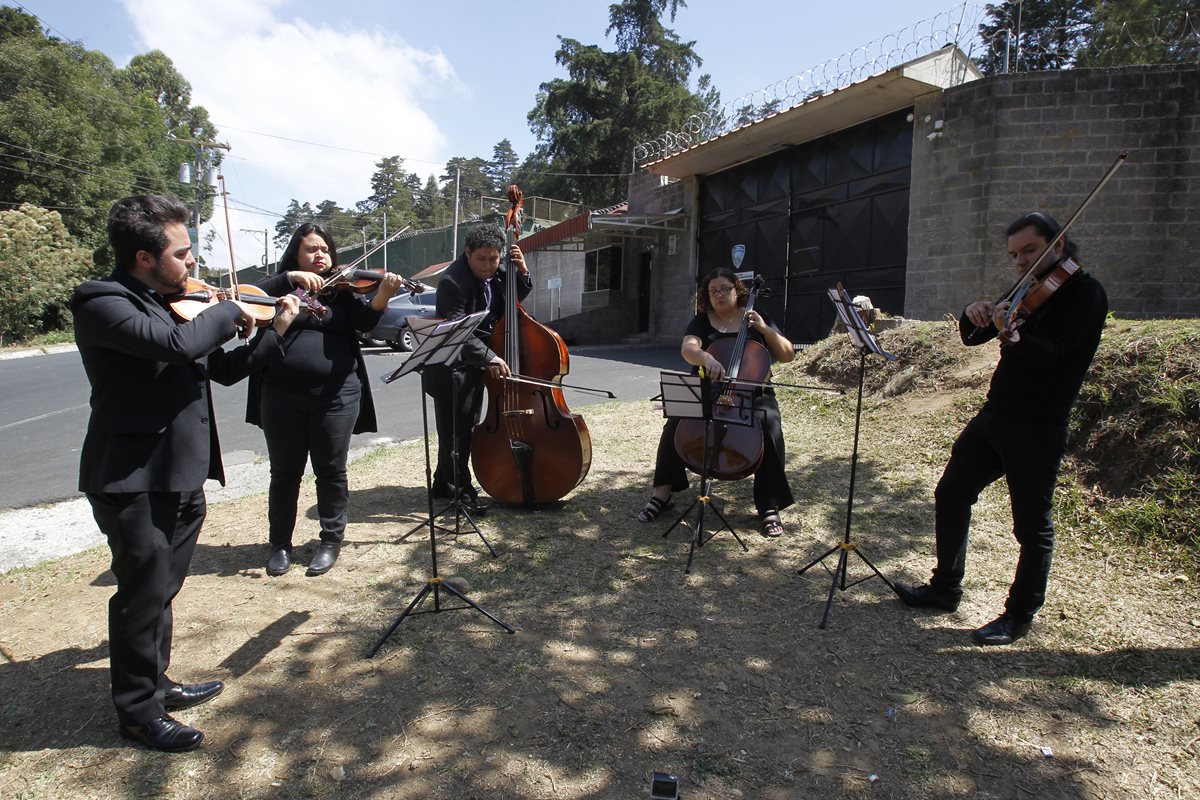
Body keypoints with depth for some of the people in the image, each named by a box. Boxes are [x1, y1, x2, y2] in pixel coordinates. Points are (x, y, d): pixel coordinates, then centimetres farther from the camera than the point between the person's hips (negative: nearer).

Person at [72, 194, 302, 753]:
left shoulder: (174, 304, 10)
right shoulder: (100, 302, -15)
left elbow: (224, 368, 17)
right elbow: (179, 345, -33)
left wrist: (276, 330, 8)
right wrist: (228, 312, -15)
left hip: (181, 475, 8)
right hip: (133, 480, -8)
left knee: (161, 589, 21)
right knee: (143, 595, 5)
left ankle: (155, 684, 39)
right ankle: (138, 711, 23)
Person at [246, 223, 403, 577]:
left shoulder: (343, 289, 6)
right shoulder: (279, 285, 9)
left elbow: (365, 320, -10)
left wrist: (382, 295, -30)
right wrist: (291, 278, -21)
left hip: (335, 395, -1)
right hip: (282, 395, 1)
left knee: (331, 471, 8)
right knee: (284, 471, 12)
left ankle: (331, 541, 23)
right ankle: (280, 544, 27)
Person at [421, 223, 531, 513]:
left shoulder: (494, 274, 2)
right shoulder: (453, 281, -23)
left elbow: (516, 298, 16)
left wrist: (522, 273, -3)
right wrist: (489, 357, -39)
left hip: (475, 364, 9)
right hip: (451, 368, -9)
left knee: (466, 428, 17)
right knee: (454, 431, -3)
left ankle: (444, 483, 32)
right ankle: (461, 489, 8)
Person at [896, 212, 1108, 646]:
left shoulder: (1085, 293, -10)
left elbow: (1050, 354, -25)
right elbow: (972, 338, 9)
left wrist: (1013, 337, -44)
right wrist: (973, 315, -13)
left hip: (1037, 427, -8)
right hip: (993, 415, 8)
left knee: (1032, 525, 3)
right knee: (950, 496, 13)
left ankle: (1019, 615, 20)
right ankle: (945, 589, 27)